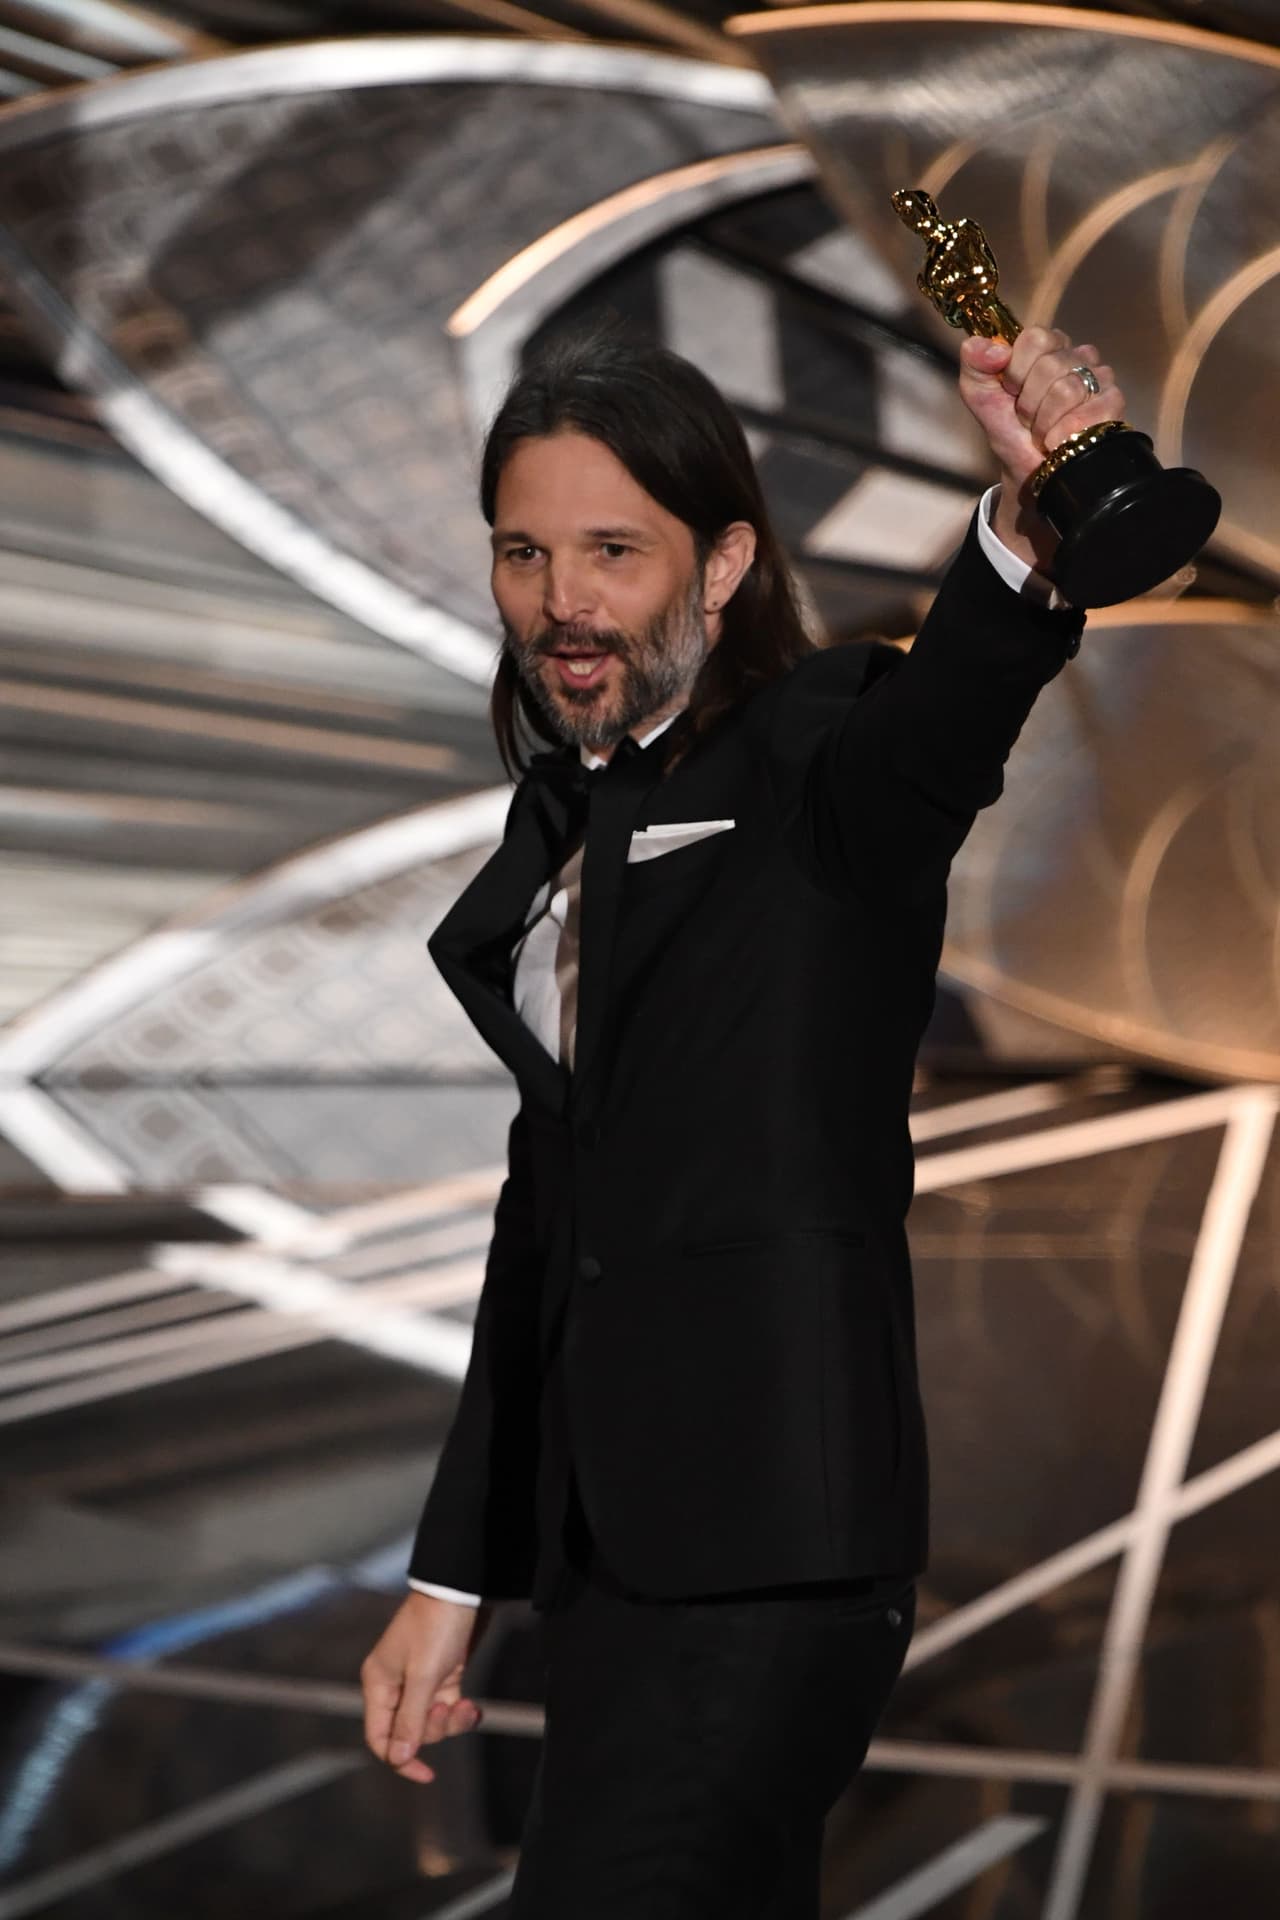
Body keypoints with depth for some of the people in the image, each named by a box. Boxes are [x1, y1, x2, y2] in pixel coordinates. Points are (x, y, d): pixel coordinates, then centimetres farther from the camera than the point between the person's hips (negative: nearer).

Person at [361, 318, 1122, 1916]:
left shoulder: (822, 763, -7)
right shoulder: (561, 817, 14)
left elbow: (950, 706, -33)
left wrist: (1029, 526, -56)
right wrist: (454, 1573, 18)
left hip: (768, 1550, -7)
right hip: (603, 1541, 7)